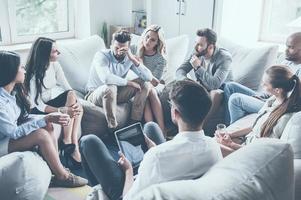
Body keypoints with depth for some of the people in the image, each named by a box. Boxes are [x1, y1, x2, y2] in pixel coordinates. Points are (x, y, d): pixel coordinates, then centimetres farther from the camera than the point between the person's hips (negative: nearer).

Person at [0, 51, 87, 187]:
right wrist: (45, 119, -24)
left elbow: (25, 118, 3)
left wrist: (49, 119, -14)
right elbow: (13, 133, -25)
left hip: (12, 135, 8)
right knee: (42, 134, -26)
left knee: (48, 127, -12)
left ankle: (57, 170, -8)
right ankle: (62, 176, -10)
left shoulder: (14, 91, -1)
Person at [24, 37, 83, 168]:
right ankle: (73, 147, -18)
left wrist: (75, 102, -27)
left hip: (54, 99, 6)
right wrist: (62, 110, -36)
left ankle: (69, 143, -22)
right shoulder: (33, 74, -22)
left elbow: (68, 88, -6)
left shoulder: (55, 64, -5)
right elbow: (38, 104, -24)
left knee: (76, 104, -25)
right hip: (40, 109, -6)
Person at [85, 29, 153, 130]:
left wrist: (134, 60, -26)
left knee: (144, 84, -9)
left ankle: (135, 122, -10)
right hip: (95, 94, -5)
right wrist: (128, 82, -30)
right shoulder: (102, 56, -21)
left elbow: (149, 77, -15)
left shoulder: (128, 58, -6)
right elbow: (106, 78, -41)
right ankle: (113, 128, -28)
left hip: (116, 94, 6)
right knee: (110, 87, -40)